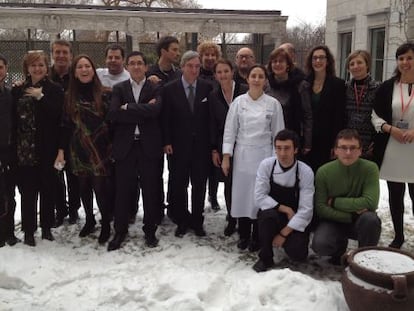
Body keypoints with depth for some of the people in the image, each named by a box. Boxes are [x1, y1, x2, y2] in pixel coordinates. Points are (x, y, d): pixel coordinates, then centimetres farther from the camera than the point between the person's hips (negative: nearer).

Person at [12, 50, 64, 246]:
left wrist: (40, 97, -13)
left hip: (47, 149, -1)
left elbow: (58, 116, -11)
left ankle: (47, 228, 22)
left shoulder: (55, 90, 3)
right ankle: (29, 230, 15)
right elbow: (13, 120, 3)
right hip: (25, 150, 1)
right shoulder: (17, 91, 7)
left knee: (48, 190, 8)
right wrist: (14, 148, -3)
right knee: (28, 192, 3)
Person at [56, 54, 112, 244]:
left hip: (100, 150, -3)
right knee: (84, 187, 11)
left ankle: (106, 225, 12)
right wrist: (62, 149, 2)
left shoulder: (103, 94, -1)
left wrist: (112, 145, -5)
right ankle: (89, 220, 31)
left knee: (100, 187, -5)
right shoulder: (69, 96, 6)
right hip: (78, 150, 3)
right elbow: (66, 125, 6)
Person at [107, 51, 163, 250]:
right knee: (123, 191, 6)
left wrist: (127, 107, -12)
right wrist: (143, 111, -13)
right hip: (125, 146, 1)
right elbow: (113, 114, -10)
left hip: (149, 146, -1)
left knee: (150, 190, 7)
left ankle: (150, 230, 23)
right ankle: (120, 231, 21)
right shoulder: (119, 89, 8)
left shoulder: (155, 89, 5)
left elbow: (155, 110, -17)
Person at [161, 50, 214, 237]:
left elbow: (211, 117, 2)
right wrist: (166, 142, -6)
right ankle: (182, 221, 23)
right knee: (178, 185, 7)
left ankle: (197, 221, 24)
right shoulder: (169, 89, -2)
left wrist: (212, 143, -1)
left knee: (199, 185, 9)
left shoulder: (207, 88, 1)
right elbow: (165, 118, -1)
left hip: (201, 145, 1)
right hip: (178, 145, -1)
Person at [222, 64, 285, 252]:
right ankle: (244, 235, 23)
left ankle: (257, 237, 19)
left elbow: (278, 133, 2)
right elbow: (230, 130, 1)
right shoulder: (238, 102, -1)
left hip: (264, 155, -1)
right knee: (241, 194, 6)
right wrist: (226, 157, -3)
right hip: (242, 155, 1)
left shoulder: (273, 104, -2)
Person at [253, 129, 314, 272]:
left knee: (298, 253, -23)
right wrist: (285, 209, -21)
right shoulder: (266, 165, -13)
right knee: (268, 214, -34)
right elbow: (259, 197, -14)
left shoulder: (306, 172, -16)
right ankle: (265, 258, -11)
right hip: (271, 214, 0)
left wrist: (283, 234, -20)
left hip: (295, 221, 0)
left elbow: (305, 210, -17)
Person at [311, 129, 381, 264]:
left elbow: (370, 203, -23)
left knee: (370, 219, -34)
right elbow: (320, 208, -12)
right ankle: (340, 246, 10)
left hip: (360, 222, 0)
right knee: (319, 245, -28)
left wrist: (334, 201, -18)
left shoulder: (370, 168, -15)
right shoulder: (323, 171, -13)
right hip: (334, 220, 1)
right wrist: (351, 215, -22)